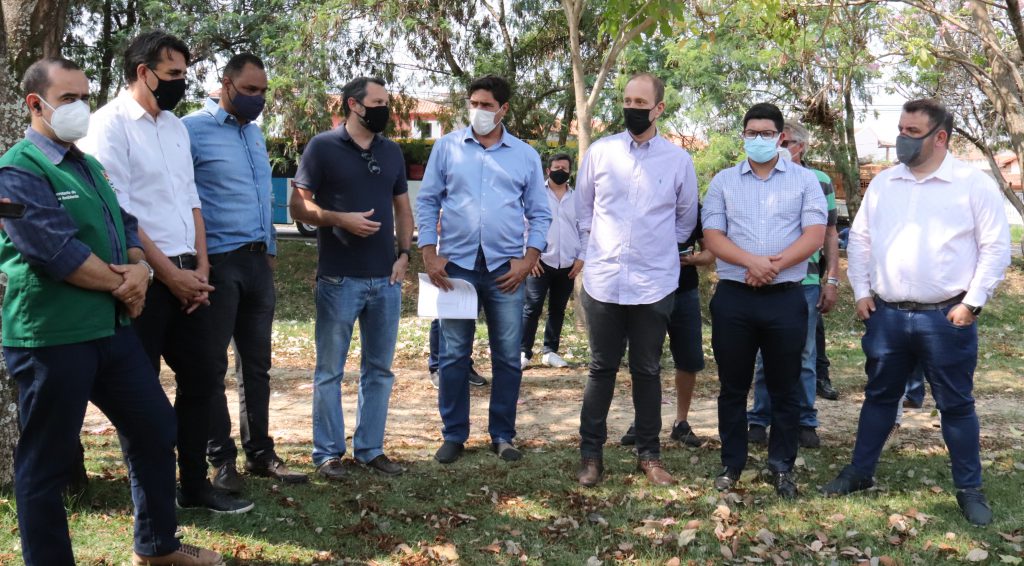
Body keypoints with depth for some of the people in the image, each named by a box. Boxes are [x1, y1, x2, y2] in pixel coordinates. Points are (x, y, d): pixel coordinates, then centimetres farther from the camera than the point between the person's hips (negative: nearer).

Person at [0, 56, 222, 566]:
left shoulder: (88, 164, 16)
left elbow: (126, 226, 18)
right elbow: (60, 253, -21)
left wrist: (140, 267, -4)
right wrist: (122, 286, -8)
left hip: (111, 328, 9)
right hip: (50, 338, -9)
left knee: (155, 428, 16)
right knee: (46, 461, 3)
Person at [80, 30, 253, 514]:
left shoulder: (174, 125, 13)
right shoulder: (110, 125, -10)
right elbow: (118, 213, -15)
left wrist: (200, 268, 3)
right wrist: (169, 274, -14)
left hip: (186, 276, 7)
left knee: (201, 379, 11)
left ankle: (195, 484, 23)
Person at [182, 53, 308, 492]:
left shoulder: (254, 132, 15)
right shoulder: (193, 129, -8)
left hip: (257, 260, 7)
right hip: (217, 261, -7)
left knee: (257, 364, 12)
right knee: (213, 366, 3)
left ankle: (260, 452, 21)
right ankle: (221, 460, 12)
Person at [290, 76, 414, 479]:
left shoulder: (392, 152, 13)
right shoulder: (323, 147, -2)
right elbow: (299, 207, -4)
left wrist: (404, 254, 5)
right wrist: (341, 219, -18)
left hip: (386, 279, 5)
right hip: (339, 279, -5)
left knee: (379, 369, 10)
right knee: (330, 370, 3)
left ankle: (370, 448, 21)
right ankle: (328, 453, 13)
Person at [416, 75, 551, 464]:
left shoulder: (526, 156, 8)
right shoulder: (447, 147, 5)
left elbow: (540, 214, 9)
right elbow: (427, 201, 6)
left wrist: (529, 259, -4)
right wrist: (429, 254, -3)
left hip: (506, 269, 1)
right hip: (456, 264, 0)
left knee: (508, 357, 5)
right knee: (453, 355, 4)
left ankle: (502, 435, 18)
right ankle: (453, 435, 16)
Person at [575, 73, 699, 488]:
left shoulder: (678, 159, 1)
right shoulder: (599, 152, 1)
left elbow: (686, 218, 14)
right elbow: (584, 208, 14)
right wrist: (599, 245, 11)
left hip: (654, 283, 0)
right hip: (603, 279, 0)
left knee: (647, 371, 10)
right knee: (602, 369, 8)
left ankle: (649, 455, 22)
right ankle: (591, 454, 16)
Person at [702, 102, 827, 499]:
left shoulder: (804, 181, 5)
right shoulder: (723, 182, 8)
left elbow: (815, 235, -5)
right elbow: (712, 236, -1)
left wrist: (774, 265, -17)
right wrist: (751, 261, -17)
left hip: (786, 298, -1)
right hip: (733, 297, 1)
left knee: (785, 388, 6)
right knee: (733, 386, 8)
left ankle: (782, 466, 18)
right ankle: (731, 464, 20)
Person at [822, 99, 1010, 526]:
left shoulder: (974, 184, -5)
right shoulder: (883, 183, 8)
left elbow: (996, 247, -5)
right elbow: (860, 239, 13)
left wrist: (972, 302, -9)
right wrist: (861, 292, 6)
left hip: (946, 318, -4)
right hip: (886, 315, 4)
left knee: (956, 405, 6)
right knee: (879, 397, 15)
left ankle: (969, 489, 19)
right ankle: (859, 472, 28)